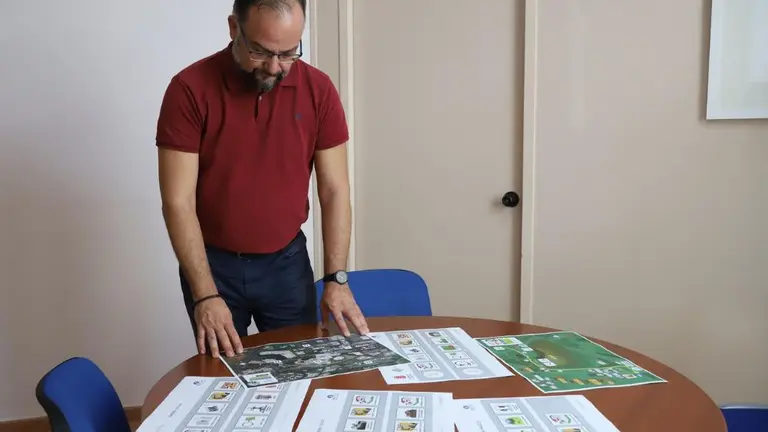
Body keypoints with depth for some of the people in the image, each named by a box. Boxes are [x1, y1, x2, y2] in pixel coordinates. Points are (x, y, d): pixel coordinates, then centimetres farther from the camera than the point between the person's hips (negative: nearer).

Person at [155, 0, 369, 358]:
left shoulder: (319, 90, -8)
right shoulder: (190, 89, -15)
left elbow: (334, 190, -4)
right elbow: (178, 201, -15)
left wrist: (336, 279, -10)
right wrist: (205, 296, -20)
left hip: (287, 261, 2)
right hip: (213, 263, -1)